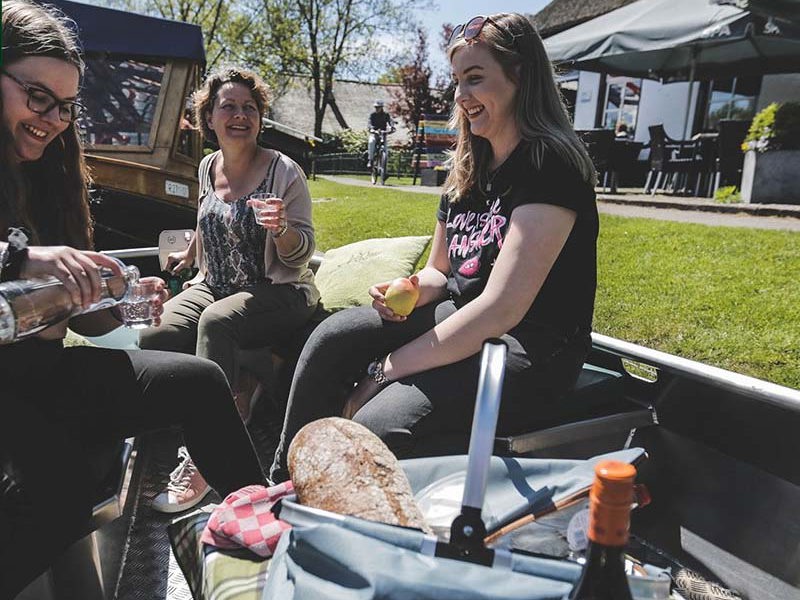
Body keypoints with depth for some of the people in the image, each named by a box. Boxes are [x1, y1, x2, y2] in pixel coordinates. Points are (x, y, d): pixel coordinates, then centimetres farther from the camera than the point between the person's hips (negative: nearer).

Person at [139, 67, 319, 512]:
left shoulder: (284, 171, -8)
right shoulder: (208, 167, 9)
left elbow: (301, 254, -11)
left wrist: (282, 228, -29)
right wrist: (190, 254, 35)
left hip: (278, 293, -5)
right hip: (214, 285, 5)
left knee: (216, 321, -36)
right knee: (153, 337, -24)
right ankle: (235, 396, -6)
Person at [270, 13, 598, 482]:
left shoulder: (550, 162, -16)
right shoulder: (468, 172, 11)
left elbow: (500, 308, -24)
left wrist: (382, 371, -19)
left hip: (531, 352, -8)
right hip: (462, 325, 8)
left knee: (379, 424, -29)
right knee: (335, 334, -12)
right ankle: (282, 485, -1)